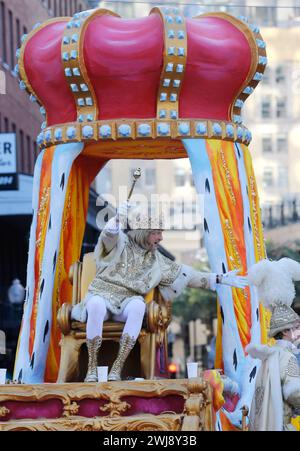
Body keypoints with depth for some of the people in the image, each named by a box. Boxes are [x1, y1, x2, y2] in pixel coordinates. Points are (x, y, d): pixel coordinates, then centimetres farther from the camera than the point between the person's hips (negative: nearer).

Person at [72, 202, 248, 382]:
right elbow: (109, 235, -23)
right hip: (102, 295, -3)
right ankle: (92, 367, -31)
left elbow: (186, 274, 16)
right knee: (97, 306, -41)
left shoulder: (156, 260, 13)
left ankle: (117, 368, -34)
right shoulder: (120, 242, 1)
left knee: (138, 306, -35)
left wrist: (219, 279, 12)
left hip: (128, 302, 3)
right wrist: (118, 220, -43)